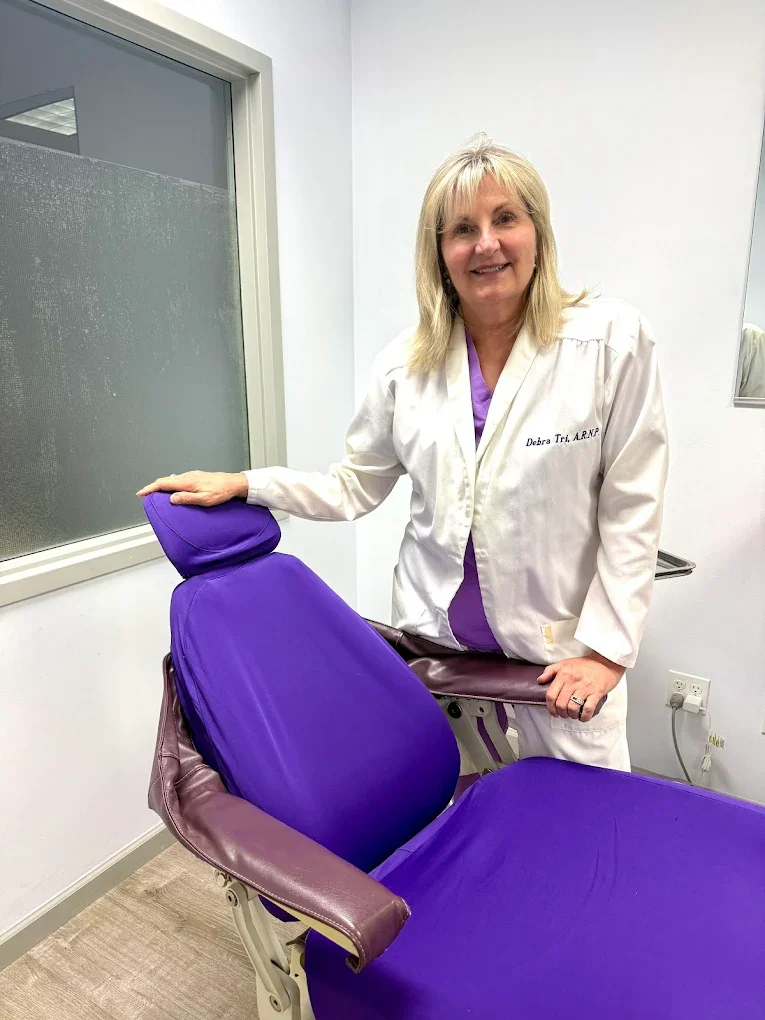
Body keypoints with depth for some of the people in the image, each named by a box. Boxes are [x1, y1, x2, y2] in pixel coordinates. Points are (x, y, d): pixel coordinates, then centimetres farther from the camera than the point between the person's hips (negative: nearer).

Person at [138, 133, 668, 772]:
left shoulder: (612, 340, -9)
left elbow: (630, 511, -7)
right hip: (432, 639, 3)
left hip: (559, 655, -2)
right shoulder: (406, 364, -1)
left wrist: (605, 648, -8)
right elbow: (354, 487, 9)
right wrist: (240, 486, 1)